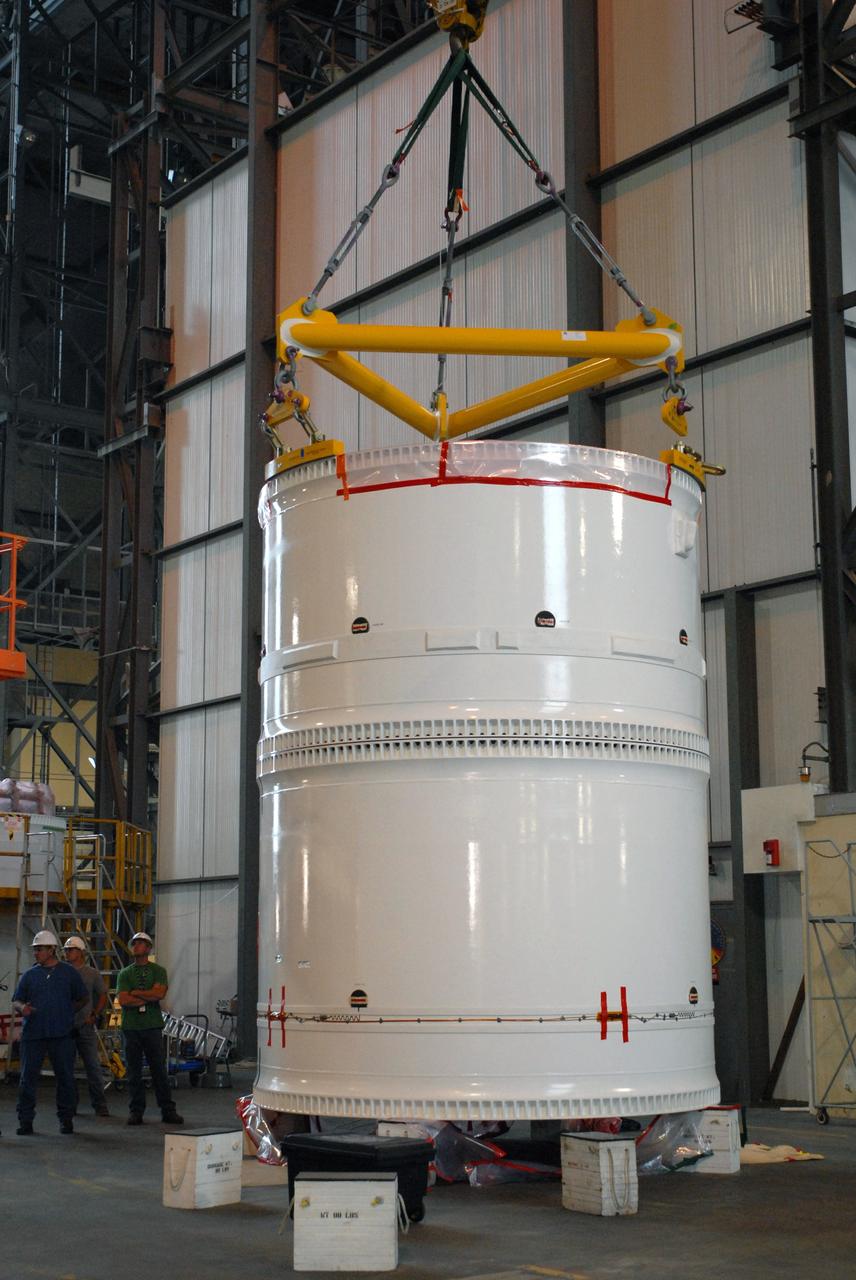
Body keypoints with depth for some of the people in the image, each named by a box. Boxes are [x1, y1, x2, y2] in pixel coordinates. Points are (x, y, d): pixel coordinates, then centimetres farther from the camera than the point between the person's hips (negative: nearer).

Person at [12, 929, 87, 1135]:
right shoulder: (29, 975, 12)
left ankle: (66, 1118, 13)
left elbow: (82, 999, 16)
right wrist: (22, 1007, -12)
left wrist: (67, 1014, 7)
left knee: (65, 1077, 2)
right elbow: (16, 1001, 9)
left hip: (62, 1035, -1)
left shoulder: (69, 972, 8)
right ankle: (25, 1120, 6)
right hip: (33, 1033, 1)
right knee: (28, 1077, -1)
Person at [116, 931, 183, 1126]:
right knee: (134, 1071, 3)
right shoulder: (125, 973, 10)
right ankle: (136, 1111, 10)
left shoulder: (158, 971, 7)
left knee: (159, 1070, 0)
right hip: (131, 1027, 1)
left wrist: (135, 993, -5)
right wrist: (148, 998, -6)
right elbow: (123, 1000, -5)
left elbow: (159, 993, -10)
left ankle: (168, 1111, 4)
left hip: (152, 1026, -1)